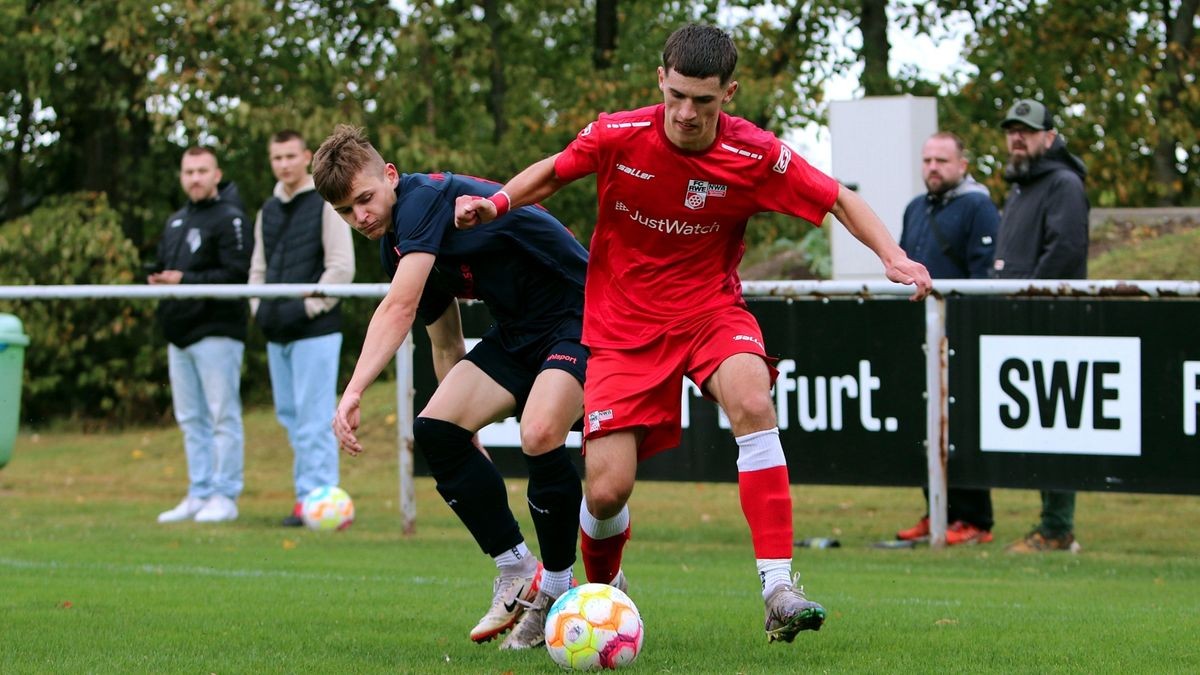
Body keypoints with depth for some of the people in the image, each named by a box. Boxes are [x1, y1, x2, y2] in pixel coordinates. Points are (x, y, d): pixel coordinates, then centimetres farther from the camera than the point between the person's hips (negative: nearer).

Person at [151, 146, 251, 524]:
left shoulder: (228, 218, -6)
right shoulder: (175, 222, 20)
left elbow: (238, 273, -16)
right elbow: (163, 267, 26)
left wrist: (186, 281, -20)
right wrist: (157, 281, 2)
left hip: (216, 333, -8)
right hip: (180, 336, 8)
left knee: (223, 417, -5)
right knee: (191, 420, 10)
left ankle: (225, 496, -4)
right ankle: (199, 494, 15)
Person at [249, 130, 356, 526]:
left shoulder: (325, 204, -3)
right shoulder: (268, 211, 17)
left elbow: (341, 267, -9)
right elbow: (258, 267, 25)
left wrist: (308, 307, -13)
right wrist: (259, 307, 9)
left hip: (315, 330, -8)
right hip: (277, 333, 8)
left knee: (314, 419, -10)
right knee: (290, 416, 8)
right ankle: (307, 493, 13)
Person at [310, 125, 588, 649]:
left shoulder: (425, 198, -22)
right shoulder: (397, 247, 8)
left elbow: (399, 309, -34)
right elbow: (446, 344, 19)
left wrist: (352, 394, -41)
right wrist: (467, 447, 19)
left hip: (578, 316, -9)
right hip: (516, 333, 9)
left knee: (540, 434, -31)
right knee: (436, 429, -8)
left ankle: (558, 587, -9)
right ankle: (517, 572, 4)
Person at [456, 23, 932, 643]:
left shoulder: (755, 156, -14)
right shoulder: (617, 137, -13)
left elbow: (838, 201, -1)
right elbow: (552, 173, 6)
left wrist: (893, 257, -16)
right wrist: (495, 203, -12)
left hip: (709, 307, 0)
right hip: (623, 326, 0)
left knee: (753, 402, -33)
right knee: (606, 491, -9)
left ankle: (778, 590, -32)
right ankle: (602, 589, 28)